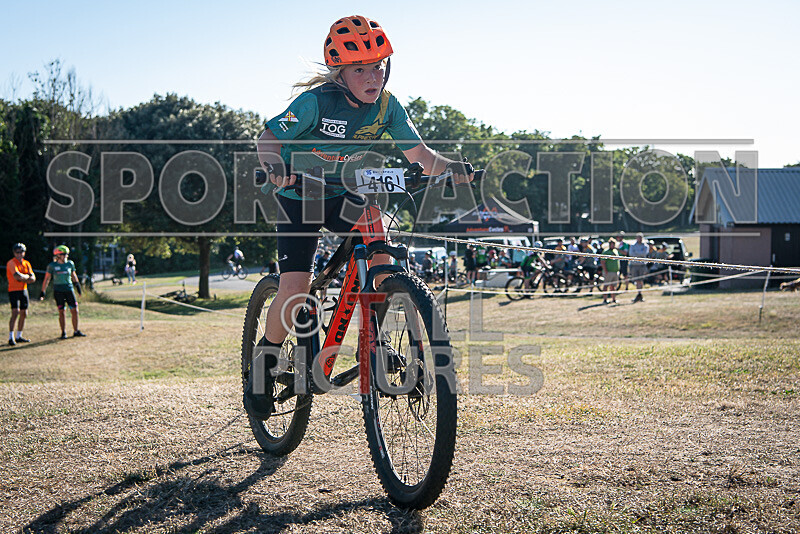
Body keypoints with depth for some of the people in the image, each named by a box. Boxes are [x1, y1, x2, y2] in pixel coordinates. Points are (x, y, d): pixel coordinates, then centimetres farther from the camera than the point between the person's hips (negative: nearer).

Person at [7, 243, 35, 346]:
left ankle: (18, 336, 19)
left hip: (24, 290, 7)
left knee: (24, 314, 9)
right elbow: (17, 276, -23)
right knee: (15, 312, -17)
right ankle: (11, 337, -17)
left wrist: (22, 278, -13)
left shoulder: (26, 263, 11)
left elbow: (33, 279, 3)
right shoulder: (11, 263, -10)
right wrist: (27, 277, -7)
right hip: (14, 290, -7)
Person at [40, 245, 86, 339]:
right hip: (58, 291, -2)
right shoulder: (52, 265, -4)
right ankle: (63, 333, 10)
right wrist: (43, 292, 0)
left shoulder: (70, 263, 3)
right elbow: (47, 279, 2)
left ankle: (76, 331, 10)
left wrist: (78, 286, 24)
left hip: (69, 289, 2)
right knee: (61, 312, -1)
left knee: (75, 311, -1)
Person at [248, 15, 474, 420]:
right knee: (295, 287, -16)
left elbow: (419, 154, -13)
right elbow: (268, 138, -20)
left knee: (379, 255, -23)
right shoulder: (317, 101, -25)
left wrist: (450, 167, -34)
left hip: (345, 193, 4)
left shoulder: (387, 105, -13)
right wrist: (274, 164, -43)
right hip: (299, 196, -3)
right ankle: (264, 364, 9)